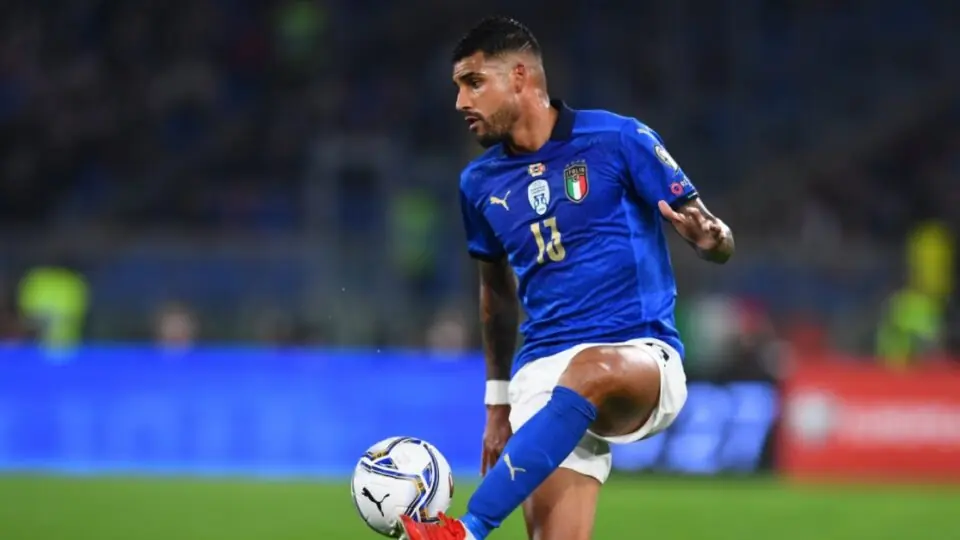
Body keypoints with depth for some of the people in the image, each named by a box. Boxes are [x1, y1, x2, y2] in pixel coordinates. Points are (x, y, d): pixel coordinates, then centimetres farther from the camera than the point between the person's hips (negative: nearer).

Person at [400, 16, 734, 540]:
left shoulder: (618, 140, -3)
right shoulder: (480, 183, 12)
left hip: (642, 360, -4)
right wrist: (498, 400, 27)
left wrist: (710, 237, -25)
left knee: (588, 371, -39)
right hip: (542, 375, 4)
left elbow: (710, 231, 0)